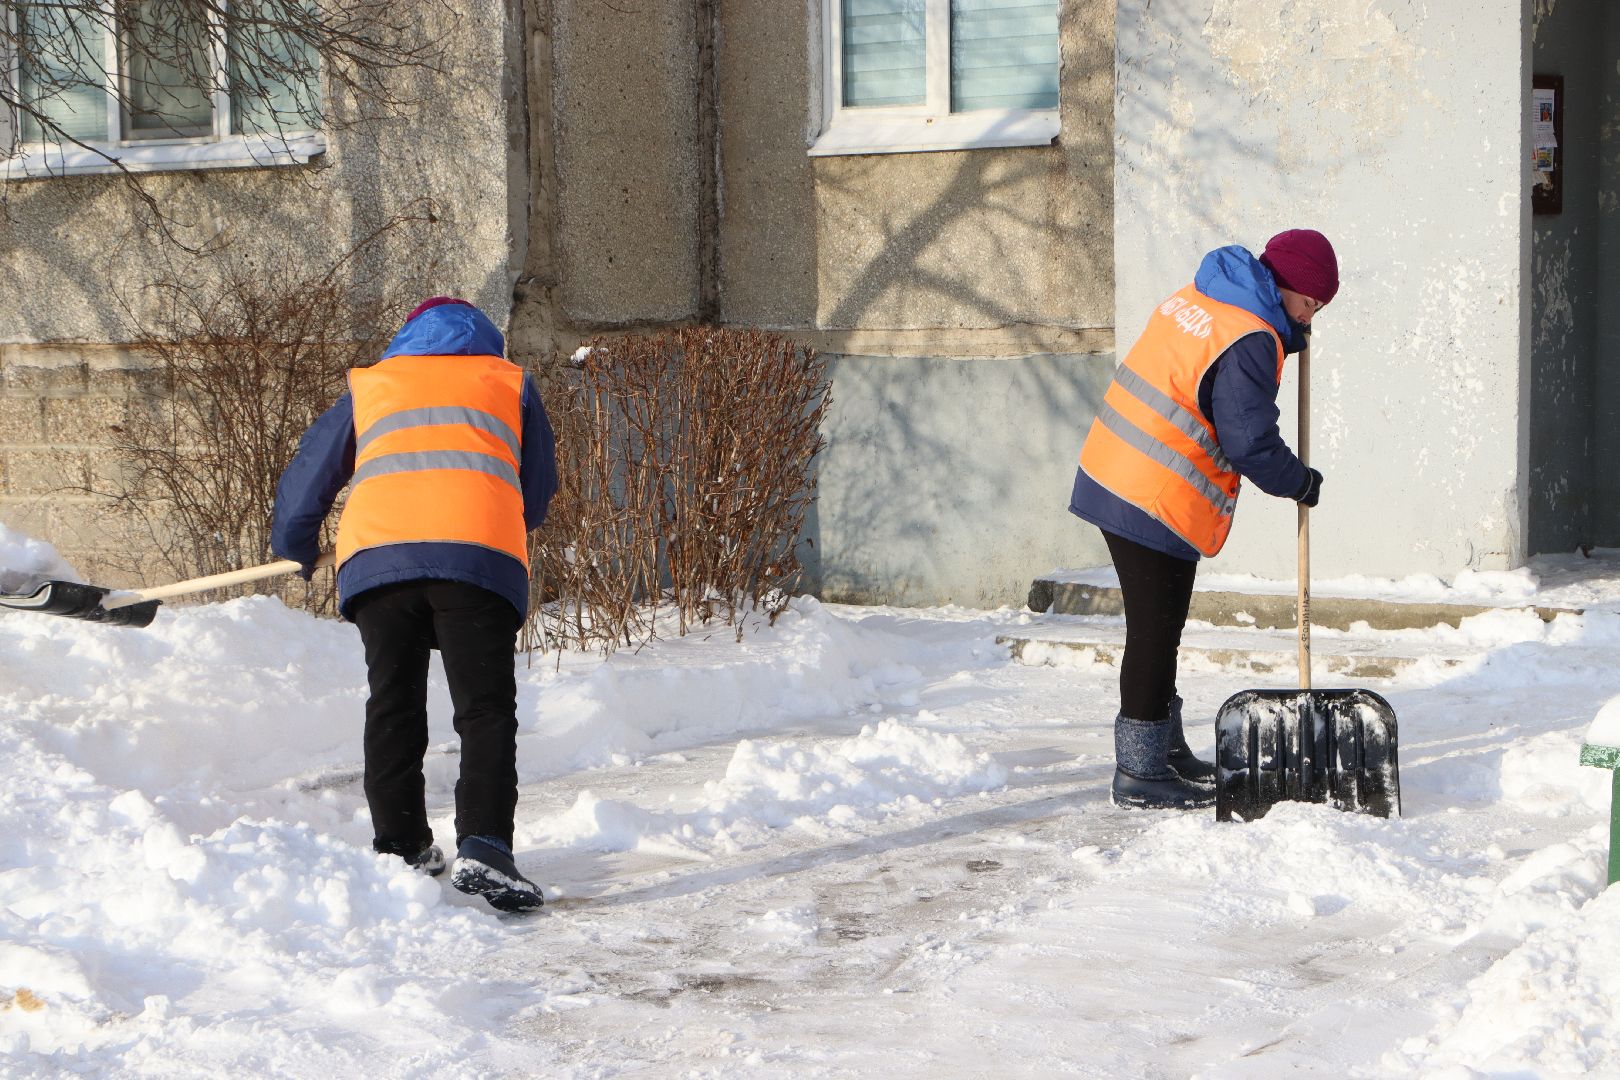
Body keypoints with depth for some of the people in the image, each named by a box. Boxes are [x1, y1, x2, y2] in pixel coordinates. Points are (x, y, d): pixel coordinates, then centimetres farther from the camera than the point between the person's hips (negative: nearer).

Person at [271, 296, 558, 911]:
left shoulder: (369, 385, 29)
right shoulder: (509, 383, 26)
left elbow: (306, 479, 32)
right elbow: (538, 494, 29)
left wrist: (295, 550, 48)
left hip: (376, 555, 2)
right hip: (478, 558, -2)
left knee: (392, 705, 13)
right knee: (486, 708, -3)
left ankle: (401, 849, 15)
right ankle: (482, 849, -17)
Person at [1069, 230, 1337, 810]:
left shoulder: (1196, 298, 11)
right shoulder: (1248, 342, -18)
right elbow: (1250, 445, -20)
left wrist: (1287, 338, 14)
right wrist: (1301, 483, -2)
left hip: (1111, 477, 10)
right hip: (1158, 503, -10)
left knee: (1159, 627, 19)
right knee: (1155, 631, -2)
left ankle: (1166, 751, 31)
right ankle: (1140, 774, 5)